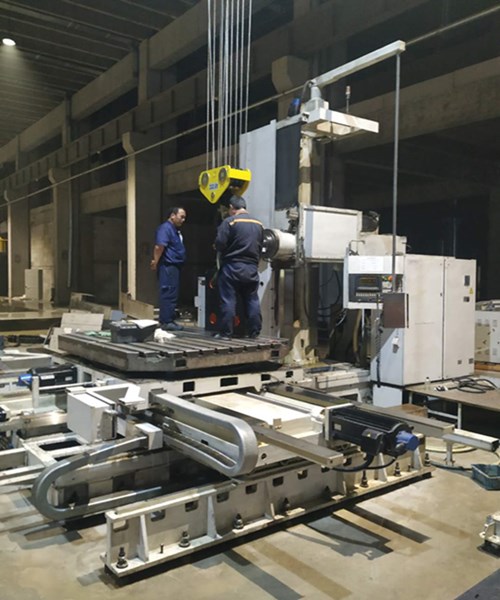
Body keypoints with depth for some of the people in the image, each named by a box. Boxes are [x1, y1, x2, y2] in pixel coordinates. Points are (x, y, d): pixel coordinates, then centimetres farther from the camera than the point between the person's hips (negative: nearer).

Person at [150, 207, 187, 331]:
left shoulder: (175, 230, 19)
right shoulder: (165, 228, -13)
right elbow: (159, 247, -23)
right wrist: (155, 262, -20)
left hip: (175, 266, 10)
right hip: (168, 266, -10)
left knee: (173, 294, 13)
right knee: (168, 294, -9)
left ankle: (170, 320, 19)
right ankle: (166, 322, -5)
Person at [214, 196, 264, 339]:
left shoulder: (230, 221, -8)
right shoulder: (259, 224, 11)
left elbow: (219, 244, -14)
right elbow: (260, 247, 15)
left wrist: (222, 252, 7)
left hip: (232, 267, -5)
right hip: (252, 268, 5)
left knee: (228, 300, 0)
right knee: (252, 301, 10)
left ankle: (225, 332, 1)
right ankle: (254, 332, 13)